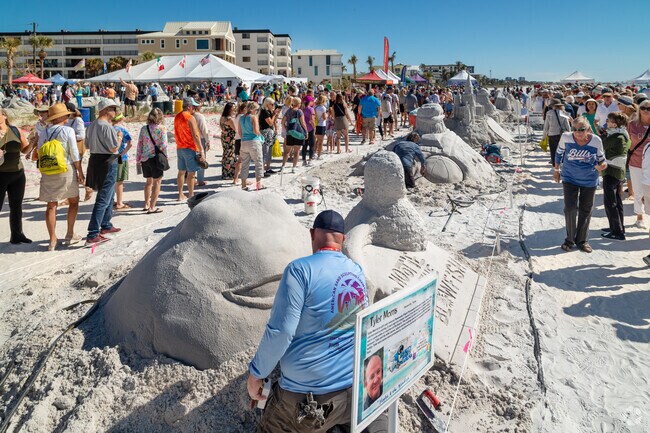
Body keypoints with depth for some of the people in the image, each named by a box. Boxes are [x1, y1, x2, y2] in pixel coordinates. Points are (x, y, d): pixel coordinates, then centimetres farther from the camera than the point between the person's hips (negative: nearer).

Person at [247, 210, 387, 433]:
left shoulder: (300, 269, -17)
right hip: (354, 383, 6)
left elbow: (280, 331, -20)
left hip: (307, 390, -5)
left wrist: (256, 373, -6)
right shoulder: (358, 272, 3)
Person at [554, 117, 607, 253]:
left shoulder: (596, 141, -14)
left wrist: (601, 166, -21)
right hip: (569, 178, -1)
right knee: (570, 208, -8)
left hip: (589, 181, 1)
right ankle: (570, 239, 11)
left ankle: (582, 240, 26)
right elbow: (559, 153, 4)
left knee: (586, 211, 10)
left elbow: (601, 159, 1)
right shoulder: (566, 137, -15)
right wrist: (556, 170, 11)